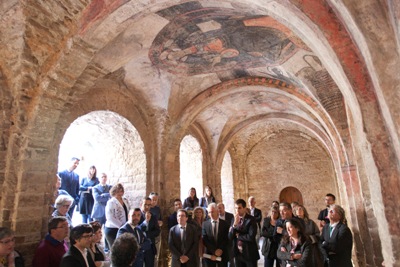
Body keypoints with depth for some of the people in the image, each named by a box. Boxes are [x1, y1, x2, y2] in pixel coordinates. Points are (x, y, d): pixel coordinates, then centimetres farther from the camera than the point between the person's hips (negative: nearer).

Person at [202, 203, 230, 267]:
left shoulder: (225, 224, 1)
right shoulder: (205, 224, 1)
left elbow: (227, 239, -2)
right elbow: (205, 240, -4)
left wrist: (221, 250, -13)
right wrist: (214, 251, -11)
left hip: (223, 255, 0)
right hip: (209, 255, 0)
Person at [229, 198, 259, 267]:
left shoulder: (251, 219, -13)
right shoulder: (234, 219, 2)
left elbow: (251, 237, -23)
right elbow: (230, 237, -4)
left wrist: (238, 236, -10)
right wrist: (235, 224, -19)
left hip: (249, 253, -4)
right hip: (238, 253, 5)